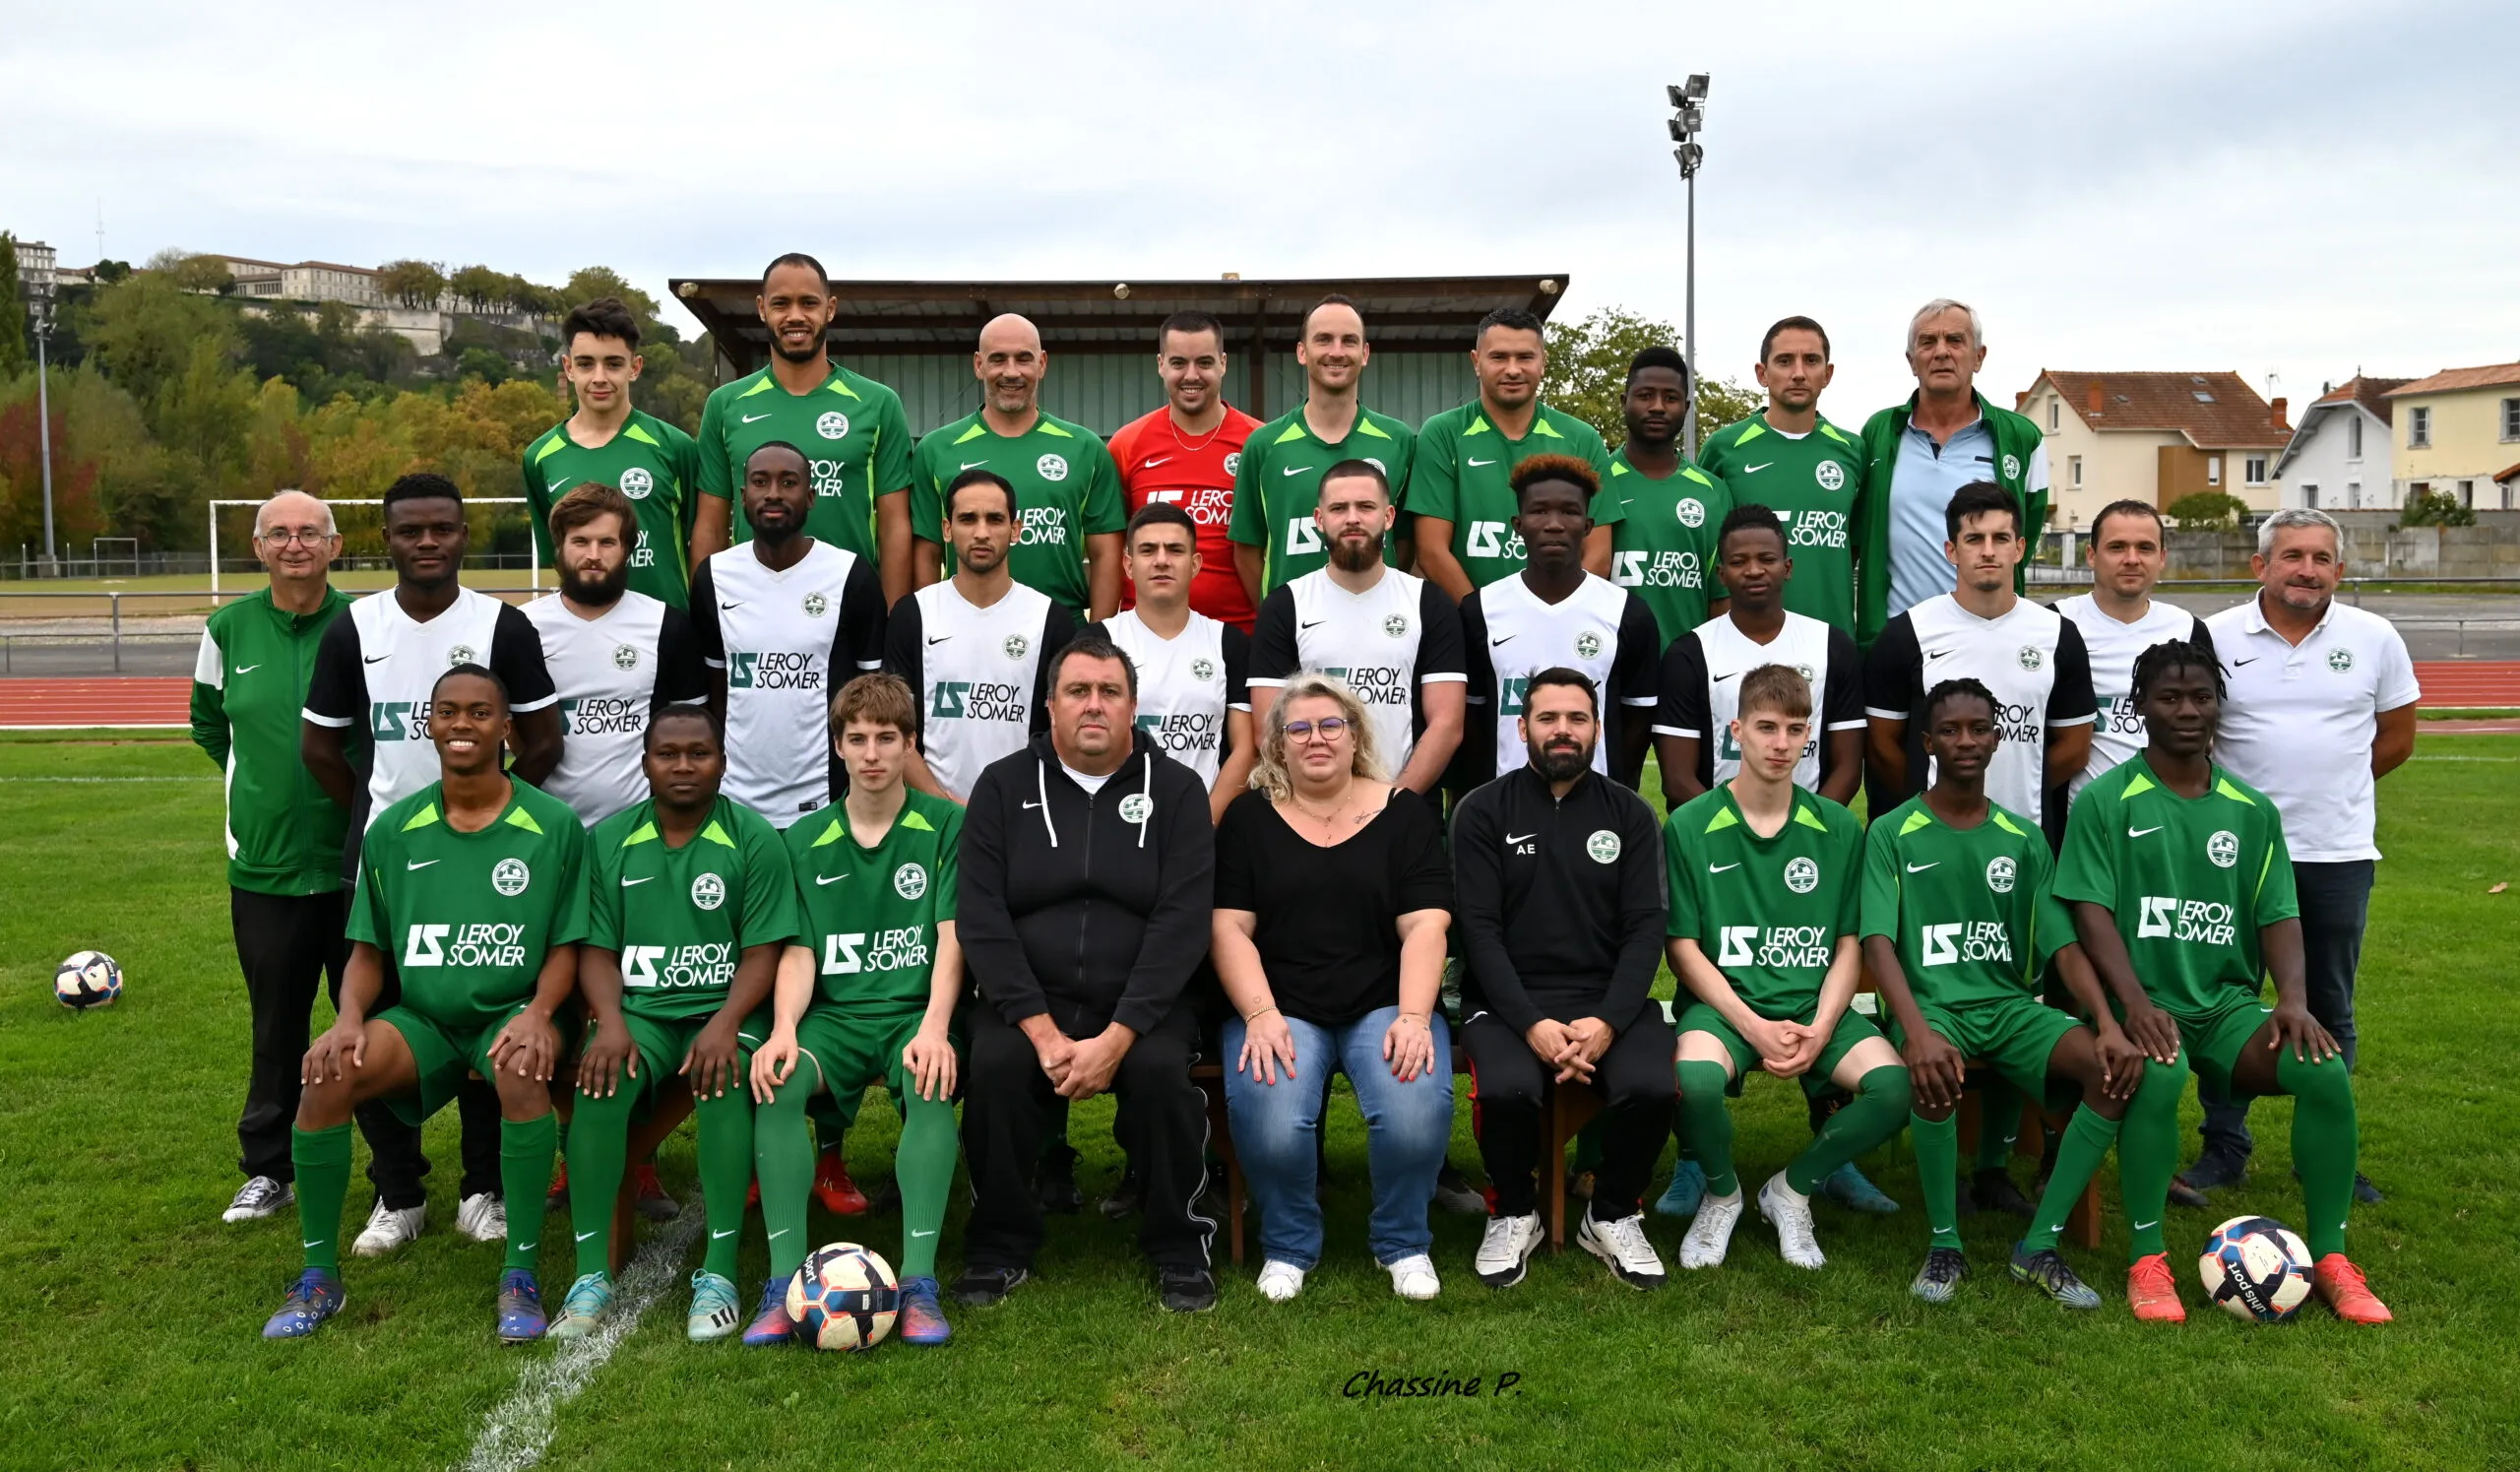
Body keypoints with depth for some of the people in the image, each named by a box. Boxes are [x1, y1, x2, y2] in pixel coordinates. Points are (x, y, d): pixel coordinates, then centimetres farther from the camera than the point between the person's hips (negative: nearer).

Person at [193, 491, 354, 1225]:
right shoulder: (228, 630, 2)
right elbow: (209, 724, 19)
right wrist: (264, 779, 12)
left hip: (359, 861, -2)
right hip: (263, 864, 2)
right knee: (276, 1027, 14)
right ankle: (267, 1170, 28)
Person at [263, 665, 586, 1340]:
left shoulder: (554, 826, -3)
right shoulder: (394, 830, 5)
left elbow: (566, 946, -2)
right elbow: (368, 951, 8)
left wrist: (537, 1014, -21)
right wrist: (350, 1017, -12)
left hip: (513, 1011, -3)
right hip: (421, 1016, 3)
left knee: (522, 1074, -36)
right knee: (327, 1075, -24)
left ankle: (521, 1274, -22)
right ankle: (319, 1276, -6)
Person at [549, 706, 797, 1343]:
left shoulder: (755, 838, 0)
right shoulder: (608, 840, 8)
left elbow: (763, 950, -5)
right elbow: (597, 949, 7)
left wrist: (724, 1024, -21)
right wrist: (609, 1022, -13)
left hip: (724, 1007, -2)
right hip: (639, 1008, 2)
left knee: (726, 1081, -33)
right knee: (600, 1079, -29)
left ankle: (719, 1272, -27)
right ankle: (592, 1273, -21)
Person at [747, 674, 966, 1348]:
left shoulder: (947, 826, 2)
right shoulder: (805, 840, 11)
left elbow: (951, 937, -6)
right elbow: (799, 952, 6)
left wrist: (934, 1028, -22)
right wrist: (783, 1029, -14)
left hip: (916, 1012, -2)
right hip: (835, 1014, 2)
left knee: (932, 1086, -35)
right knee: (776, 1083, -28)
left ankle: (918, 1280, -30)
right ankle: (786, 1281, -24)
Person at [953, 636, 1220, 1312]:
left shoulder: (1175, 789, 2)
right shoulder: (1005, 787, 5)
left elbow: (1182, 922, -8)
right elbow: (981, 919, -4)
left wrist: (1115, 1038, -19)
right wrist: (1042, 1031, -17)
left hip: (1141, 1001, -1)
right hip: (1026, 998, 1)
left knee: (1161, 1070, -29)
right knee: (994, 1064, -27)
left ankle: (1179, 1246, -6)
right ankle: (1000, 1246, -5)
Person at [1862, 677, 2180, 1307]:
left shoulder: (2024, 839, 12)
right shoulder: (1893, 834, 0)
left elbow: (2064, 945, 4)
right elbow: (1878, 943, -12)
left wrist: (2109, 1025, -15)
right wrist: (1918, 1032, -30)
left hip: (2013, 1006, 4)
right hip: (1931, 1004, -4)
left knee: (2131, 1068, -22)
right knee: (1934, 1075, -38)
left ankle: (2041, 1246, -13)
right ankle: (1944, 1244, -13)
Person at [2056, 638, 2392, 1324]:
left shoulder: (2253, 810, 12)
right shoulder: (2105, 801, -1)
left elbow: (2279, 916, 8)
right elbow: (2092, 911, -8)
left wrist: (2293, 998, -11)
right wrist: (2135, 1001, -22)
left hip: (2229, 1003, 4)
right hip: (2144, 1001, -4)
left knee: (2326, 1071, -23)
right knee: (2157, 1075, -35)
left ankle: (2329, 1258, -6)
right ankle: (2146, 1258, -19)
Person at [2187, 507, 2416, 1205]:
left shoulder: (2374, 639, 2)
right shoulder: (2215, 638, -2)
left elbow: (2396, 737, 10)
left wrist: (2329, 784, 5)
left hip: (2339, 855, 1)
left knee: (2329, 1009, 11)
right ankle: (2224, 1146, 15)